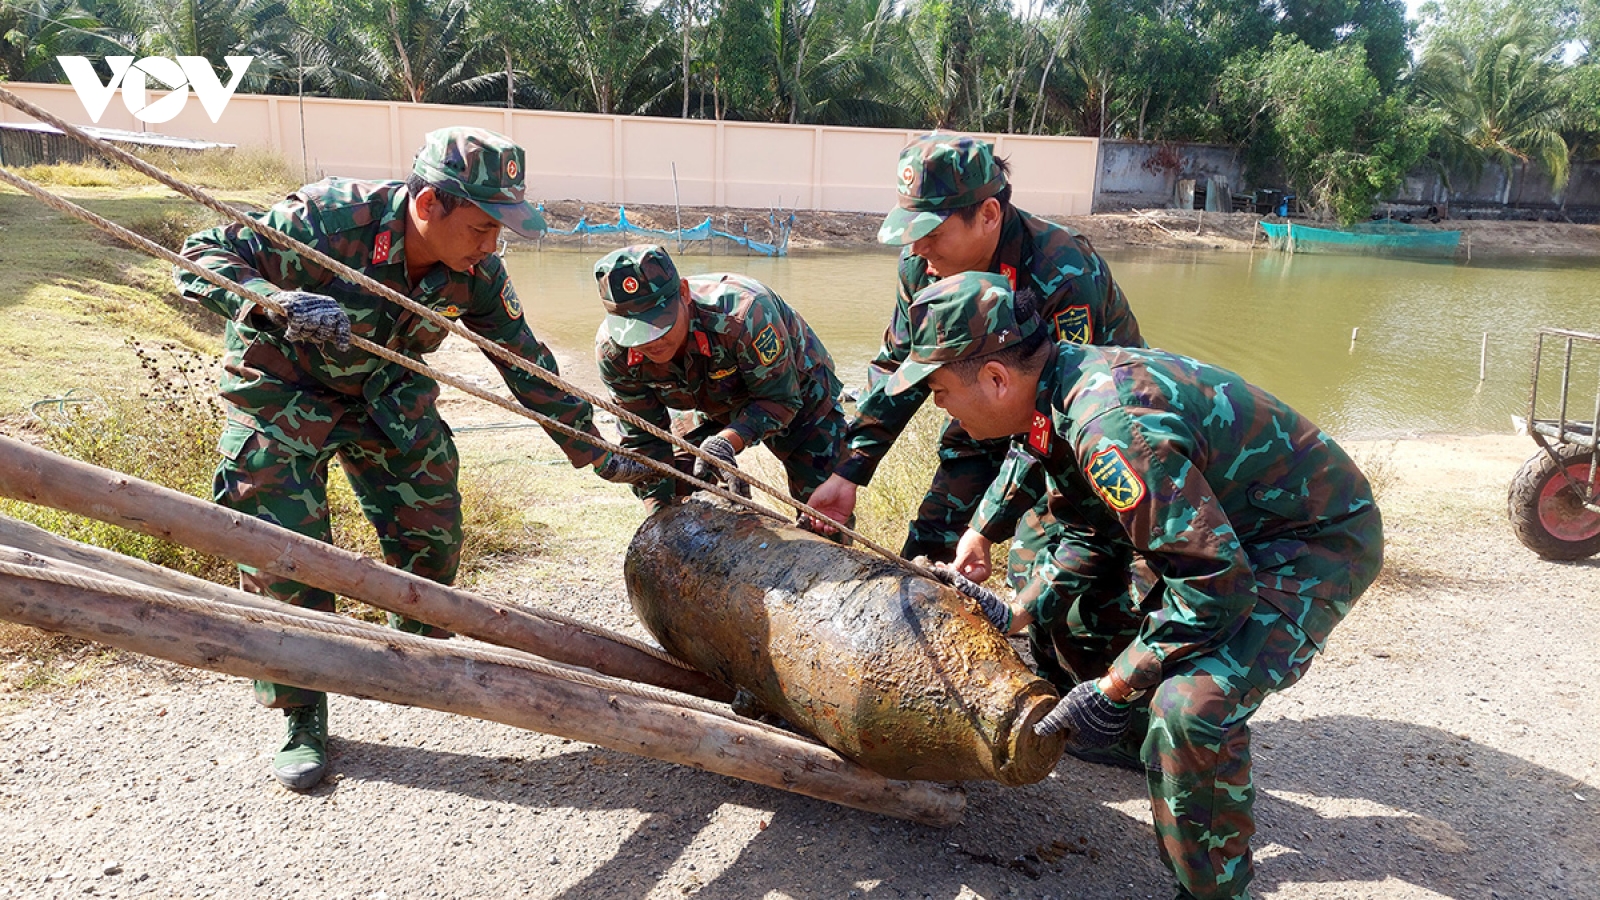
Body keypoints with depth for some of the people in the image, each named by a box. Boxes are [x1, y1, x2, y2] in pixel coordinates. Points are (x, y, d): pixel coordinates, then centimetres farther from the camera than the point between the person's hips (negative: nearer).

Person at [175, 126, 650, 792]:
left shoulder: (476, 274, -19)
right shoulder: (328, 221, -33)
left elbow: (528, 365, -8)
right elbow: (199, 260, -29)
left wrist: (596, 455, -6)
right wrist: (281, 302, -51)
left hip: (387, 398, 4)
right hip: (283, 396, -4)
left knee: (433, 534, 3)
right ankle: (302, 717, 8)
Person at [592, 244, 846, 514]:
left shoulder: (742, 312, -43)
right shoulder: (612, 351, -27)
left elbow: (779, 399, -32)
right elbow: (642, 437, -16)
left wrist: (727, 441, -49)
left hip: (796, 394, -3)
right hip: (715, 408, 4)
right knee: (671, 496, -2)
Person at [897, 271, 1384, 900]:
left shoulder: (1110, 430, -34)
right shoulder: (1067, 387, -2)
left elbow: (1216, 585, -31)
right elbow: (1095, 536, 12)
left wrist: (1112, 692, -23)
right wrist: (1017, 613, 6)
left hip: (1320, 543, -10)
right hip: (1235, 528, 10)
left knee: (1194, 705, -24)